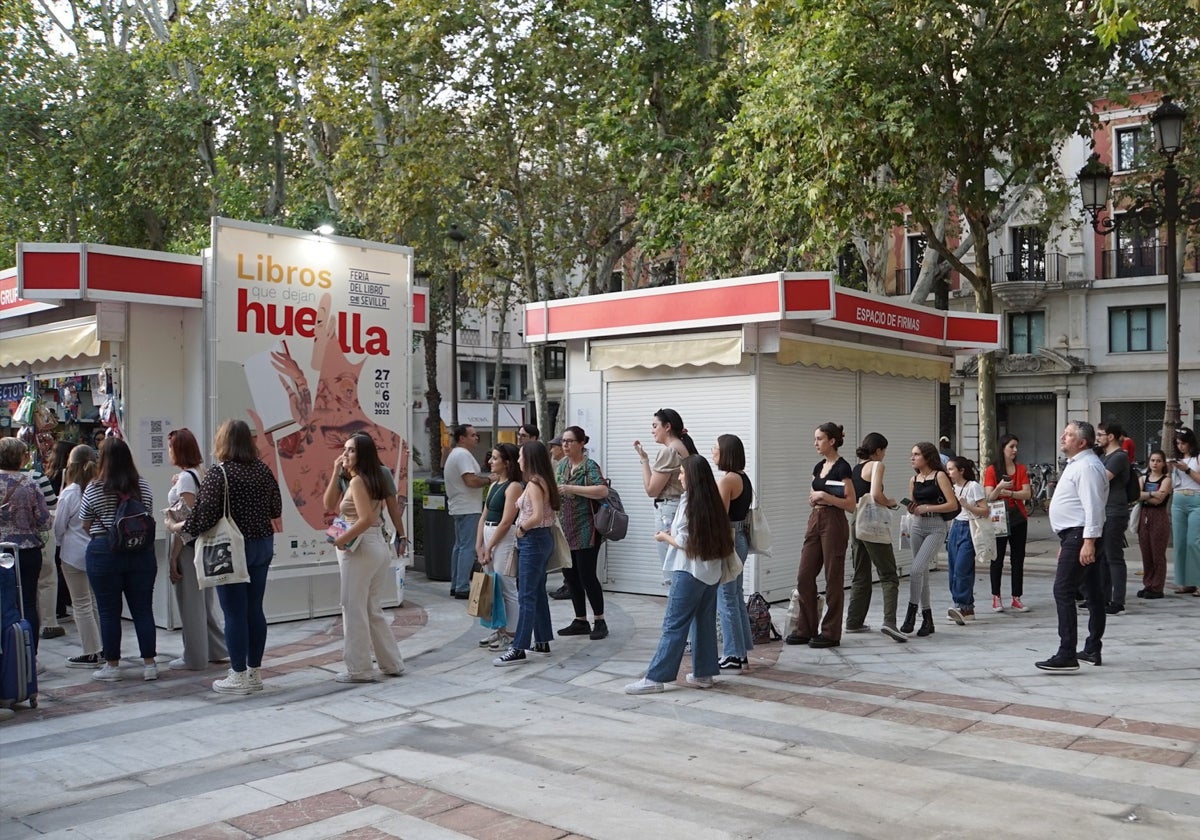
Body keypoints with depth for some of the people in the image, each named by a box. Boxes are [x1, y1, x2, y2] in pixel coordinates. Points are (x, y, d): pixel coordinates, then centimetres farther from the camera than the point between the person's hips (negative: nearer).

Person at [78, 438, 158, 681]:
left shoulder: (93, 489, -8)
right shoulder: (143, 486, 1)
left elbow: (85, 525, 3)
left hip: (104, 552, -3)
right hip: (142, 552, 3)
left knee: (108, 611, 6)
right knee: (143, 609, 7)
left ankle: (112, 666, 13)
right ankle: (149, 664, 10)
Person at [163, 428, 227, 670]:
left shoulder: (185, 478, -15)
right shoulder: (200, 474, 9)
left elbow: (186, 520, -19)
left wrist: (174, 556, -17)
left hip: (187, 546, -9)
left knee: (190, 602, 1)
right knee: (204, 600, 17)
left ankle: (194, 658, 10)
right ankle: (216, 649, 25)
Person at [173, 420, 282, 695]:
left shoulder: (217, 474, -13)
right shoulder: (263, 470, 5)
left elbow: (203, 517, -18)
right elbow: (276, 510, 11)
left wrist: (176, 527, -2)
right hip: (262, 546, 6)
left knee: (234, 613, 1)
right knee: (254, 609, 11)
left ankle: (239, 676, 8)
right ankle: (254, 672, 19)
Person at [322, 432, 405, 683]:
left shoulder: (357, 481, -13)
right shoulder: (374, 479, 13)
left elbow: (366, 519, -24)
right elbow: (330, 504, 14)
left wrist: (342, 539, -15)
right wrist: (336, 473, 6)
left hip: (359, 549, -9)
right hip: (379, 547, 9)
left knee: (354, 609, 1)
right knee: (374, 610, 16)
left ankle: (359, 669, 7)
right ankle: (392, 664, 21)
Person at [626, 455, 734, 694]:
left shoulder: (689, 501, -12)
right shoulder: (713, 502, 8)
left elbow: (683, 542, -14)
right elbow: (723, 538, 13)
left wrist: (664, 537, 4)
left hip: (689, 572, -7)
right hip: (712, 573, 7)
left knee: (674, 625, -7)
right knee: (705, 623, 12)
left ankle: (655, 678, -5)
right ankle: (704, 673, 17)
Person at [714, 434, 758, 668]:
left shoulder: (727, 480, -17)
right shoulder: (743, 478, 12)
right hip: (741, 538, 10)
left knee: (726, 599, -2)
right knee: (736, 597, 16)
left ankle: (733, 656, 3)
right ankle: (741, 653, 23)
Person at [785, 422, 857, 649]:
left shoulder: (842, 467, -11)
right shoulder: (819, 467, 12)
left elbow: (851, 505, -15)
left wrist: (825, 496, -19)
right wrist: (814, 499, -1)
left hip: (834, 524, -8)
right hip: (815, 521, 8)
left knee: (833, 579, 0)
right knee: (804, 576, 6)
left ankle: (831, 633, 8)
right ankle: (806, 629, 15)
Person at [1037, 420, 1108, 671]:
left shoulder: (1087, 466, -15)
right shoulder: (1076, 465, 19)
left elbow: (1092, 506, -23)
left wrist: (1088, 542, -28)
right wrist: (1065, 543, 24)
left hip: (1080, 536, -11)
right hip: (1076, 537, 11)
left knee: (1063, 591, -13)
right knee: (1093, 592, 15)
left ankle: (1067, 654, -14)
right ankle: (1092, 650, 23)